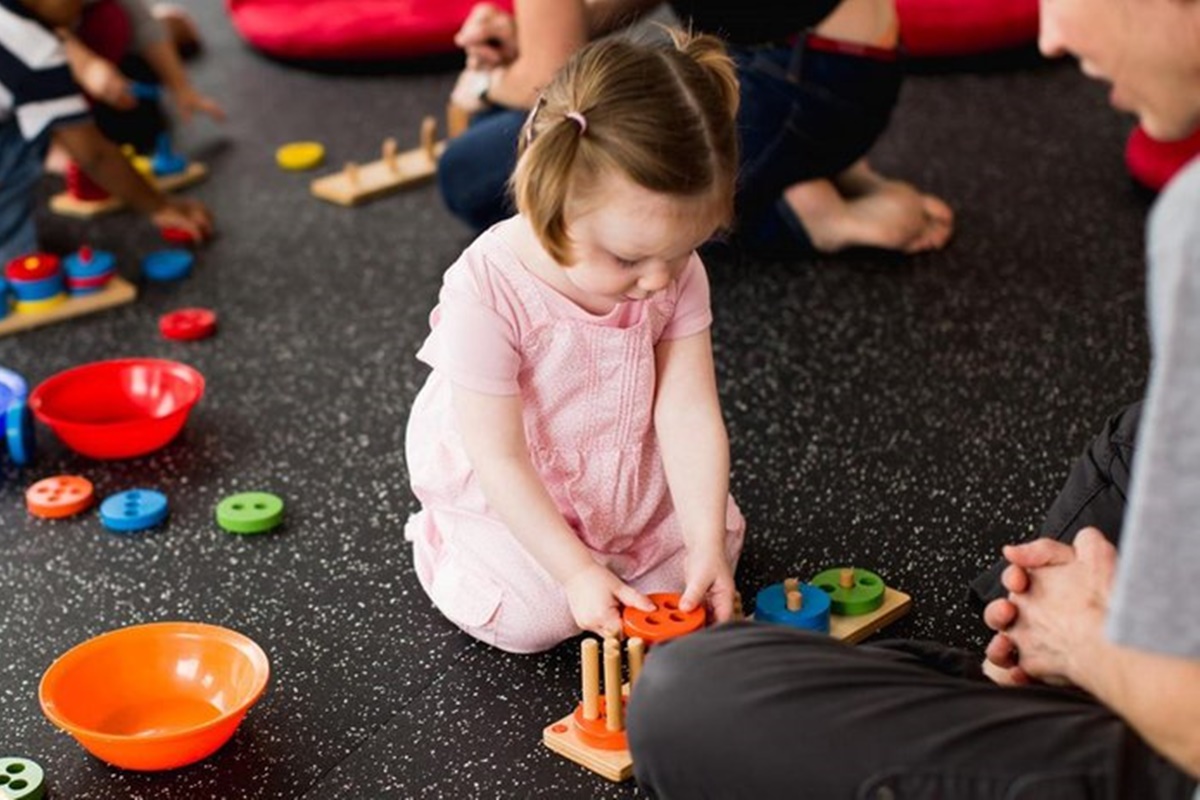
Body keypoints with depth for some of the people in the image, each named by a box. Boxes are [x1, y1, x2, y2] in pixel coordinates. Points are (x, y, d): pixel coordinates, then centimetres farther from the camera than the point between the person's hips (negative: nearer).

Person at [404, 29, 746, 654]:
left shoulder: (676, 274, -20)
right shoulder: (487, 292, -35)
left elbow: (688, 412, -20)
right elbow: (500, 458, -30)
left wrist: (706, 545, -28)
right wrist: (576, 571, -32)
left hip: (627, 477, 5)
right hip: (507, 495, -4)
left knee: (702, 559, 0)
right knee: (534, 619, -16)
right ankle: (443, 540, 13)